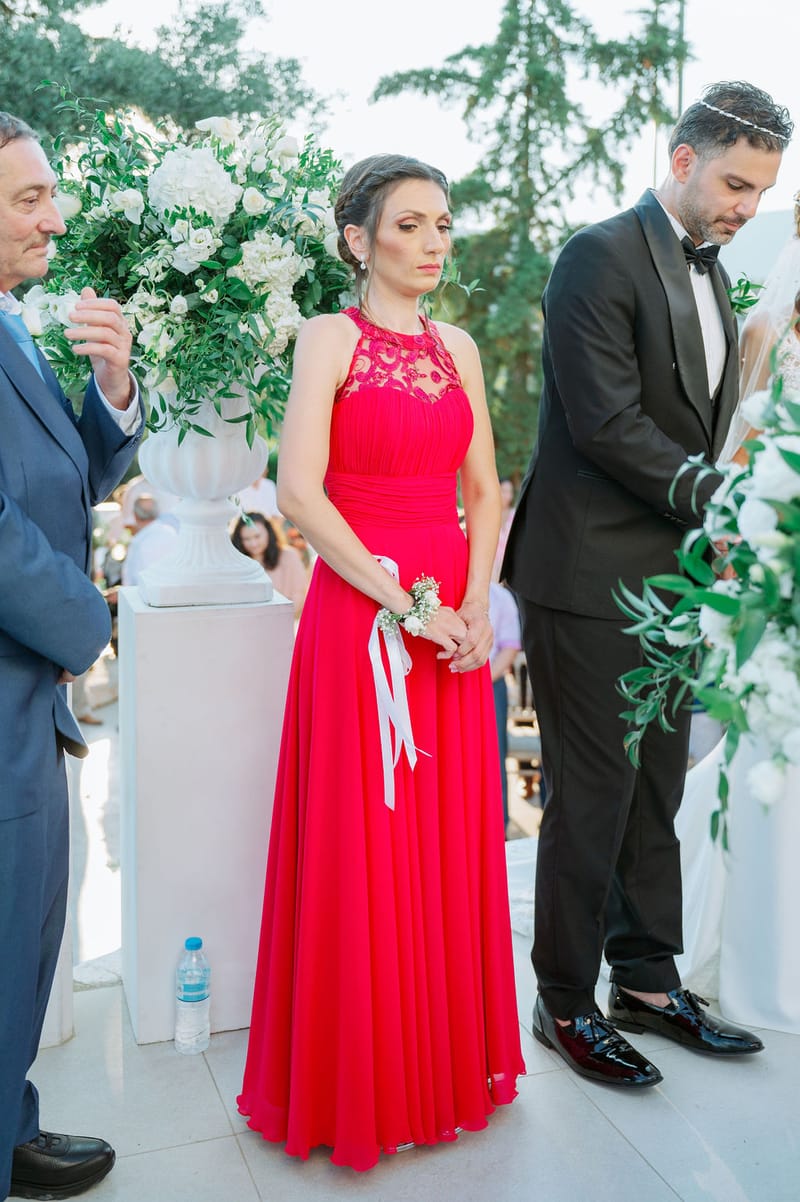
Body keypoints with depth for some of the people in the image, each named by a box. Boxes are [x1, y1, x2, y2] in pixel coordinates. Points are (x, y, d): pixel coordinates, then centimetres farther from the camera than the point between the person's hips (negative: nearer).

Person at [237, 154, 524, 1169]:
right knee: (364, 846, 2)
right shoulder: (331, 338, -3)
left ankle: (449, 1057, 30)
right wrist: (408, 603, -16)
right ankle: (361, 1081, 21)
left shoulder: (458, 349, 14)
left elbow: (482, 491, 12)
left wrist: (476, 606, -4)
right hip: (359, 614, -5)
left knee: (452, 841, 12)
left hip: (456, 619, 6)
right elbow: (300, 492, -14)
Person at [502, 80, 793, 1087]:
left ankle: (646, 983, 29)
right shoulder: (601, 258, -10)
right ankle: (565, 1003, 17)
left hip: (670, 579, 8)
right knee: (593, 799, 0)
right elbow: (607, 421, -19)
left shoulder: (709, 273, 18)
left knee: (656, 793, 14)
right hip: (591, 579, -8)